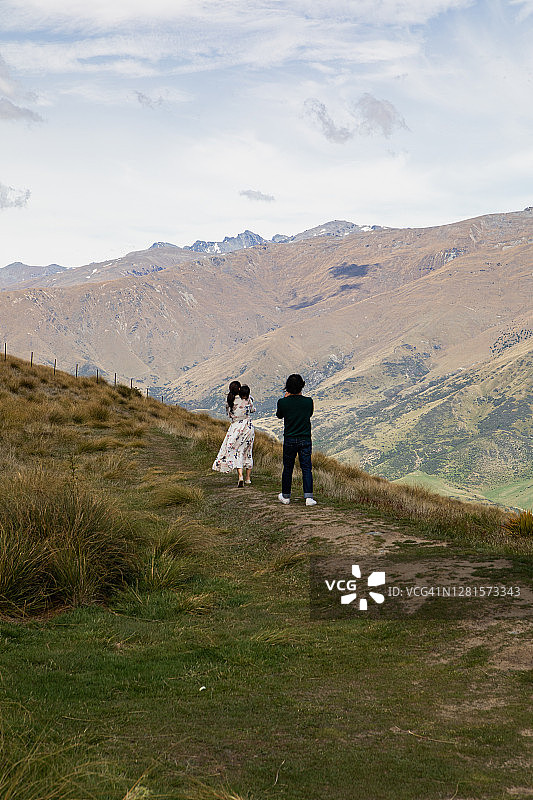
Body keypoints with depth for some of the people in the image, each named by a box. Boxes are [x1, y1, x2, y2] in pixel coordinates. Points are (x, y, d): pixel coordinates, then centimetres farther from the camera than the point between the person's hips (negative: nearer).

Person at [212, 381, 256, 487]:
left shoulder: (229, 401, -6)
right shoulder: (247, 399, -6)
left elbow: (228, 414, 7)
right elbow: (252, 410, 10)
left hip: (236, 427, -1)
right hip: (248, 426, 1)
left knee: (236, 452, 2)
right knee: (247, 452, 13)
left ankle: (240, 476, -18)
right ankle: (248, 478, 17)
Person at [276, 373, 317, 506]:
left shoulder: (283, 402, -10)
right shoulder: (308, 401, -7)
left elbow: (279, 415, 10)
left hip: (289, 439, 0)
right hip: (305, 439, 0)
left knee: (288, 468, 12)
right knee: (306, 468, 1)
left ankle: (285, 496, 22)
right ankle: (308, 497, -8)